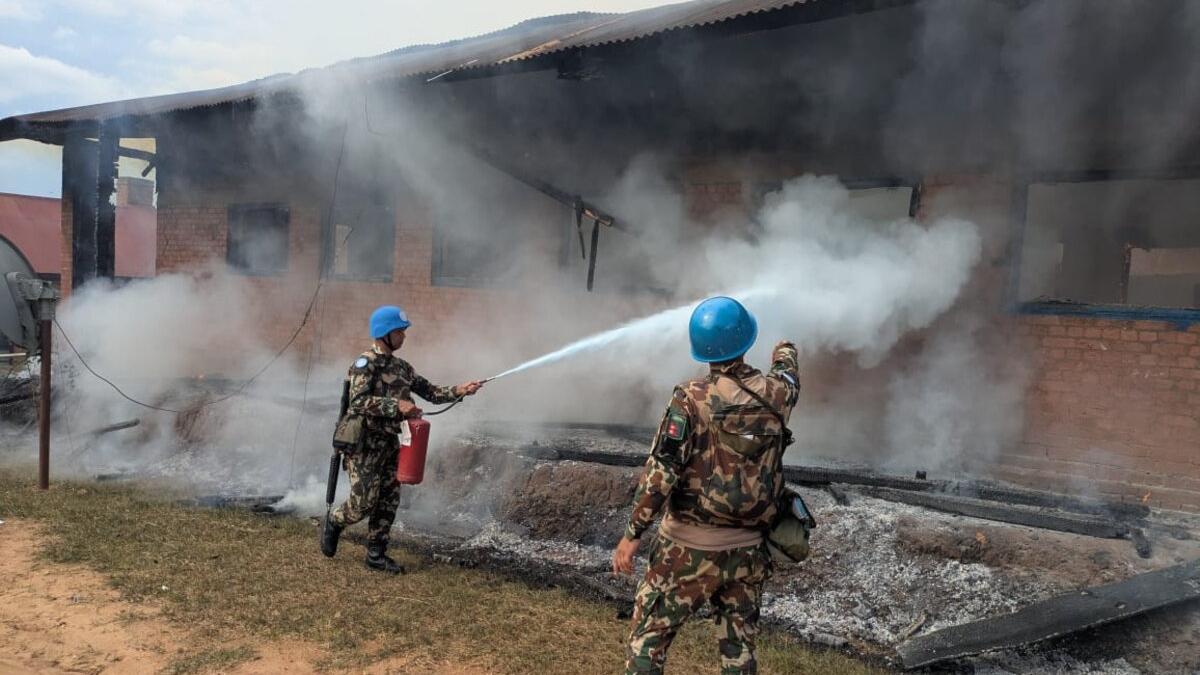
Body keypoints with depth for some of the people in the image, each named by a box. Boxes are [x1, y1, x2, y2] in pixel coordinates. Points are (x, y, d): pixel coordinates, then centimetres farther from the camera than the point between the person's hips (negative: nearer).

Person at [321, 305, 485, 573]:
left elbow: (430, 392, 12)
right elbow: (358, 401, -25)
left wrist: (458, 391, -3)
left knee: (388, 501, 7)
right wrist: (396, 405, -29)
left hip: (390, 443, 8)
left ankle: (376, 555, 17)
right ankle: (332, 524, 24)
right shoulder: (365, 363, -13)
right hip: (364, 443, -7)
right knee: (364, 501, -5)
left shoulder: (402, 367, 12)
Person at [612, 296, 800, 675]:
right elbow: (789, 377, 23)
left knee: (648, 638, 9)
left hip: (690, 546, -4)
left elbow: (661, 471, -17)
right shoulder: (775, 392, -2)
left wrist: (633, 534, -9)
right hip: (748, 550, 4)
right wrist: (785, 353, 46)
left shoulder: (692, 399, -14)